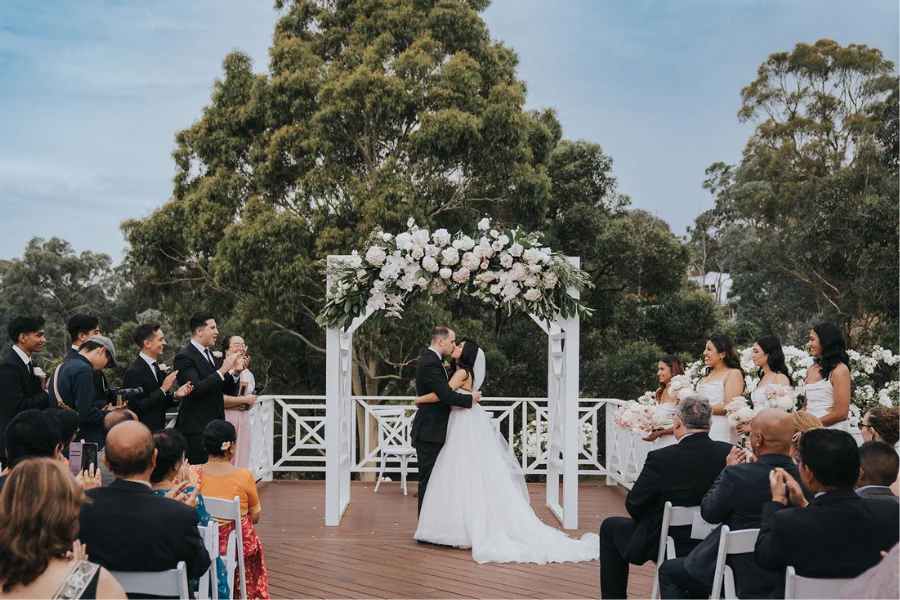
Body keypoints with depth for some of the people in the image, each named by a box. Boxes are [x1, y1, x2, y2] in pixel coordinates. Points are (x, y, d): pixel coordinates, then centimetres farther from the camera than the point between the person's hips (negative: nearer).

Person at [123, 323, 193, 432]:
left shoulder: (157, 367, 10)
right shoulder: (134, 372, -15)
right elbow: (137, 407, -21)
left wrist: (175, 395, -5)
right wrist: (163, 389, -19)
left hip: (158, 429, 8)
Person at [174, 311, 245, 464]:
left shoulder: (214, 356, 15)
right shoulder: (184, 357, -9)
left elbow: (229, 390, 16)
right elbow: (195, 389, -21)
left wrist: (236, 372, -3)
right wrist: (222, 371, -21)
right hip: (196, 429, -7)